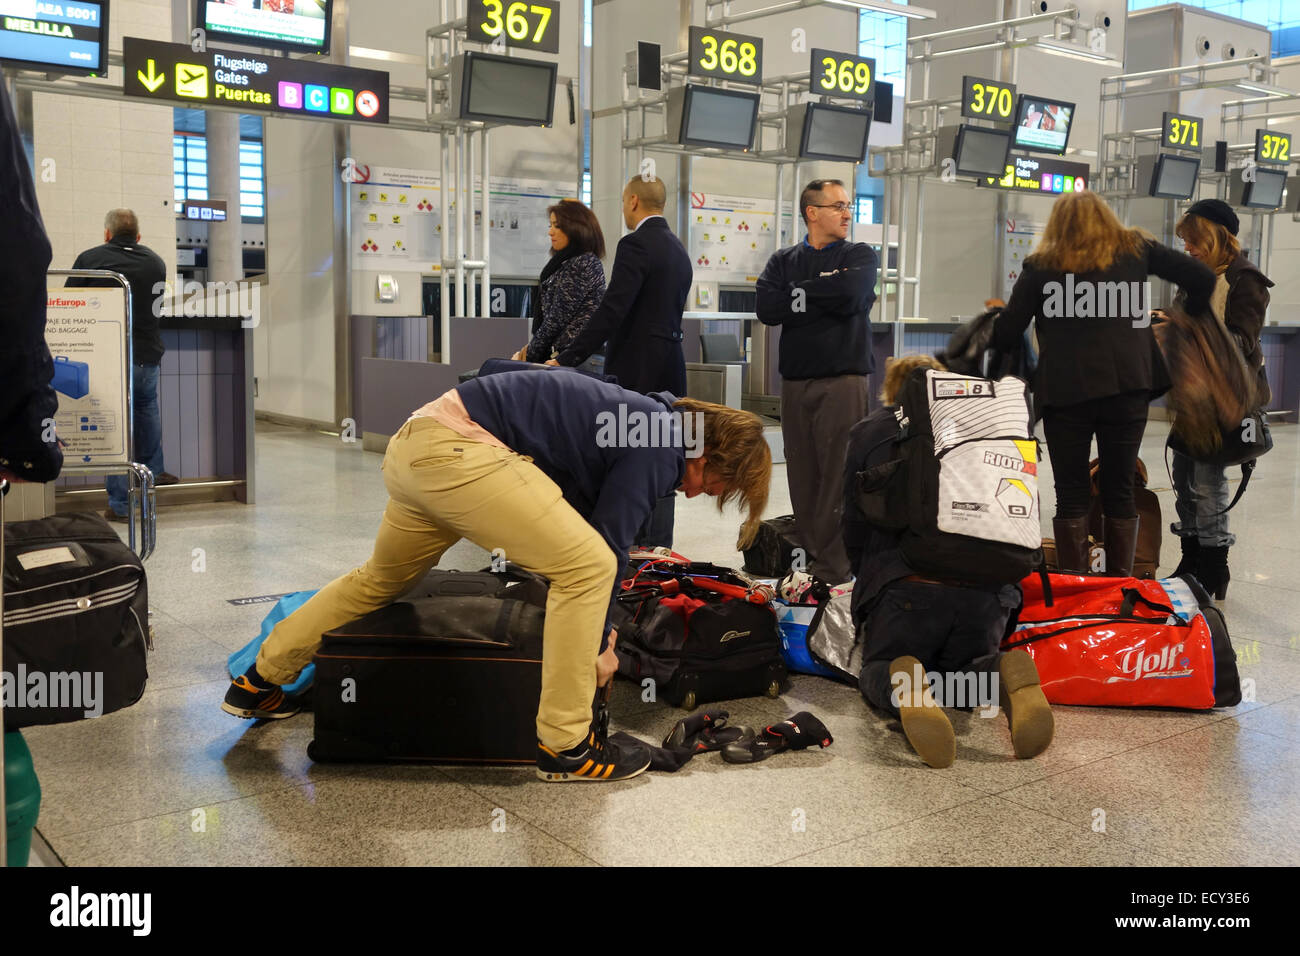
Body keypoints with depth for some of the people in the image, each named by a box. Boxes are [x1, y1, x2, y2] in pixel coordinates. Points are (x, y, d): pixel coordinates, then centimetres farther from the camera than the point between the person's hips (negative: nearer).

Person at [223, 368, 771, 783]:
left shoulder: (648, 423, 19)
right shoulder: (660, 449, -8)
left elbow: (592, 527, 26)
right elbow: (606, 548, -7)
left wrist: (599, 629, 29)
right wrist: (600, 645, 8)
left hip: (413, 446, 11)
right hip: (459, 451, -11)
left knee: (382, 578, 29)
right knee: (587, 565, -10)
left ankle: (258, 684, 44)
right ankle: (564, 747, -1)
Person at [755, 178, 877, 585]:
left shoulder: (859, 256, 9)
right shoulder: (784, 261, 14)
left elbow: (850, 293, -14)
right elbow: (766, 308, -5)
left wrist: (799, 293, -1)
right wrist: (825, 297, -5)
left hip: (844, 379, -3)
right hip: (795, 380, 3)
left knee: (838, 475, -7)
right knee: (802, 474, 4)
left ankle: (832, 566, -5)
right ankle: (806, 556, 12)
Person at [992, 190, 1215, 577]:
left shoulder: (1040, 265, 6)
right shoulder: (1134, 248, 11)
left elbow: (1007, 335, 2)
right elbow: (1202, 279, 7)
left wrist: (999, 318, 24)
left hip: (1065, 389, -1)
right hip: (1128, 385, 2)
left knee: (1072, 497, 5)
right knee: (1120, 493, 10)